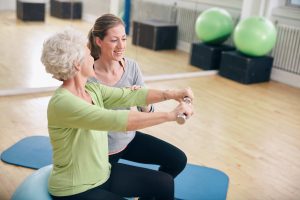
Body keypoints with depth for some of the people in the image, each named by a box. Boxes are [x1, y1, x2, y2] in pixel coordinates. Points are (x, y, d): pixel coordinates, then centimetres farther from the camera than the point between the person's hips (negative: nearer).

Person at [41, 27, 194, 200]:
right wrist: (170, 115, -35)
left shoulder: (91, 89, -1)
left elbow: (130, 96, -3)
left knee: (164, 183, 6)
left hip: (103, 173, 8)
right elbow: (117, 120, -36)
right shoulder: (62, 103, -28)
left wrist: (171, 94, -16)